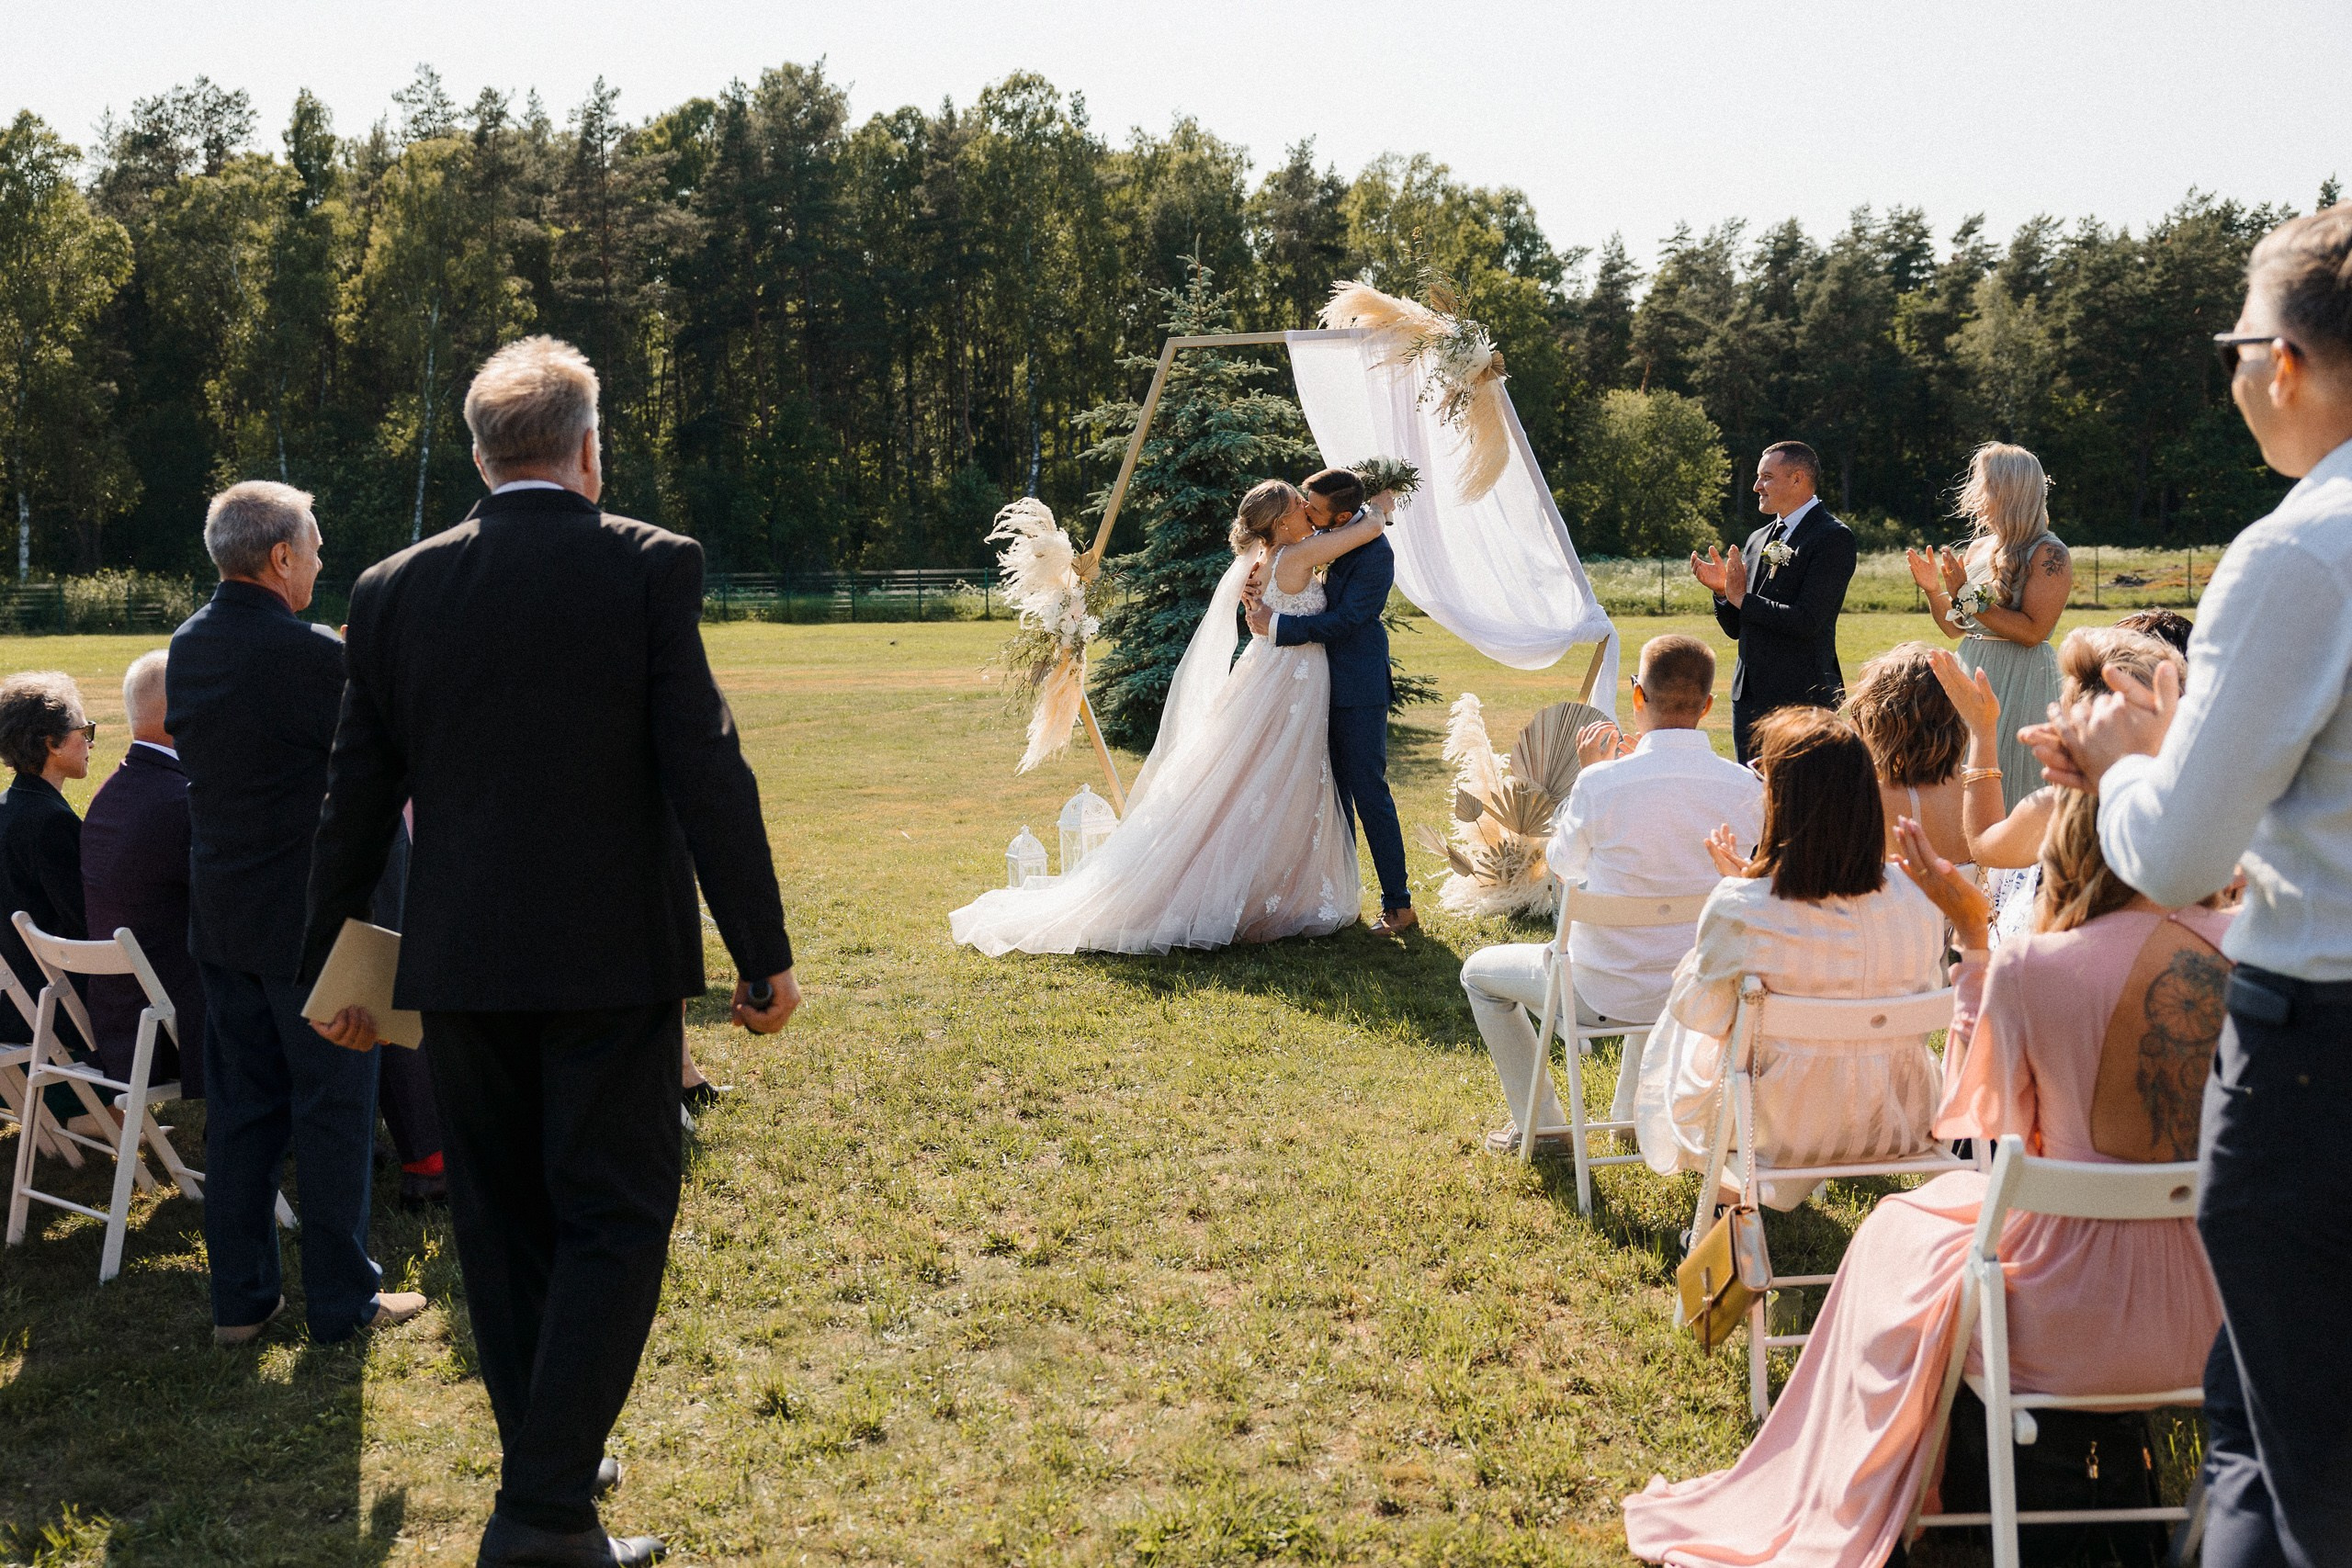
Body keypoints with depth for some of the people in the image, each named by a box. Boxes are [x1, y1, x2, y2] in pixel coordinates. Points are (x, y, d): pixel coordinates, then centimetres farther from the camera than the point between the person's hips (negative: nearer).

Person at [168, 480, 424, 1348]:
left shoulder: (186, 647, 5)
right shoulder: (310, 654, -19)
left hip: (218, 912, 7)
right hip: (306, 916, -7)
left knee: (240, 1104, 13)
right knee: (334, 1106, 3)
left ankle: (240, 1297, 20)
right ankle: (342, 1299, 11)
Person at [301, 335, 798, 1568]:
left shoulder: (396, 589, 2)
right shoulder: (649, 567, -8)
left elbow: (356, 802, 7)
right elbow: (706, 771, -12)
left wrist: (329, 967, 18)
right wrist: (763, 953, -5)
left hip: (459, 961, 4)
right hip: (612, 957, -4)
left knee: (501, 1219, 16)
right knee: (614, 1222, 5)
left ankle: (549, 1461, 30)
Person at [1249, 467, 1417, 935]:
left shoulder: (1374, 552, -20)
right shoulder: (1323, 535, 5)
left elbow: (1344, 619, -23)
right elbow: (1308, 595, 18)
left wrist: (1277, 626, -20)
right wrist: (1260, 596, -3)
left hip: (1358, 687, -9)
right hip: (1324, 681, 9)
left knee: (1368, 789, -7)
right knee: (1334, 789, 15)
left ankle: (1398, 905, -1)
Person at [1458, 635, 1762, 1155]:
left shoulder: (1600, 784, -22)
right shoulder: (1747, 789, -13)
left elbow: (1563, 868, -2)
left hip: (1607, 994, -4)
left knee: (1480, 972, 23)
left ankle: (1541, 1124, 27)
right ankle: (1632, 1112, 47)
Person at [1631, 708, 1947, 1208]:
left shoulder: (1737, 910, -24)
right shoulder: (1917, 905, -15)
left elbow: (1699, 1013, -7)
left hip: (1784, 1133, -3)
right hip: (1899, 1126, 3)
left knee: (1680, 1026, 27)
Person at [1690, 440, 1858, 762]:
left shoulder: (1833, 537, -8)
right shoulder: (1758, 540, 15)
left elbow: (1808, 621, -19)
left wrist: (1742, 598, -11)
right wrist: (1722, 590, -4)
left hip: (1803, 698, -8)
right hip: (1749, 697, 8)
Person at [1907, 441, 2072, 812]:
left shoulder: (2049, 554, -9)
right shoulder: (1979, 548, 12)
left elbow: (2033, 632, -19)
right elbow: (1955, 629, 16)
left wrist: (1970, 597, -19)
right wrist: (1933, 590, -1)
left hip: (2020, 685, -7)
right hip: (1971, 675, 7)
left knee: (2009, 792, -4)